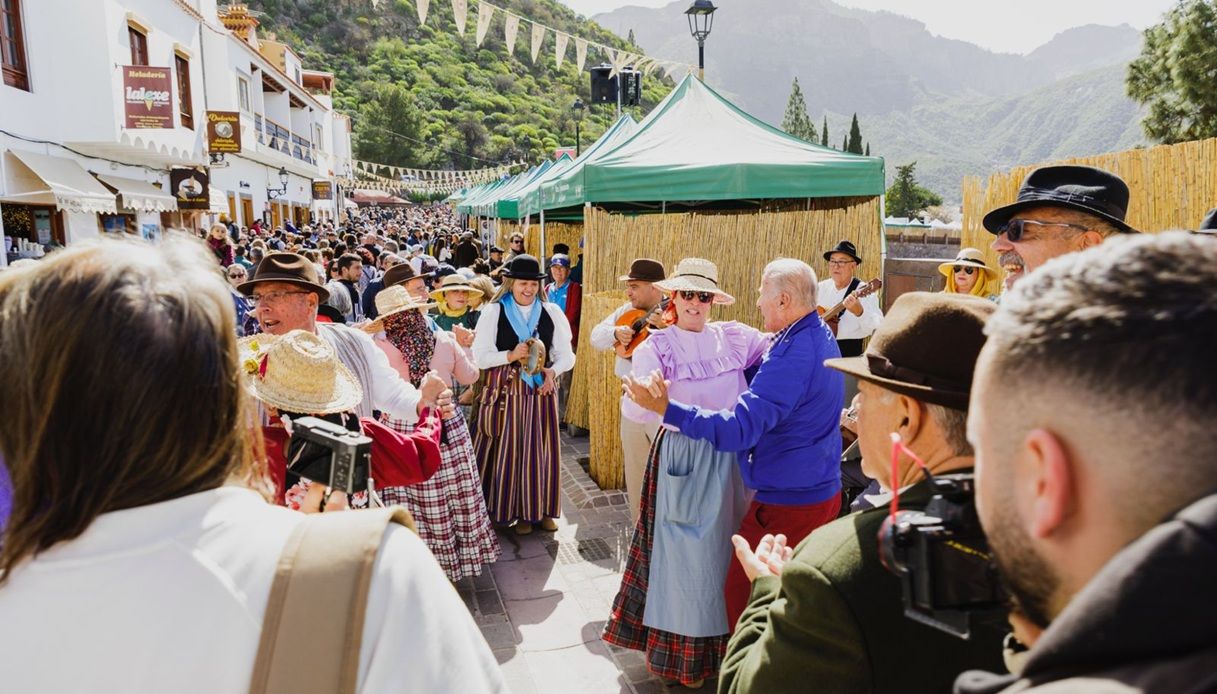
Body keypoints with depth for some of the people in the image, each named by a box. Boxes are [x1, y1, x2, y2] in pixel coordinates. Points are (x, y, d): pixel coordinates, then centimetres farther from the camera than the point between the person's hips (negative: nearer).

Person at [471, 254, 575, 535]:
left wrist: (553, 370, -14)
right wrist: (511, 355, -19)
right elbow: (480, 356, -5)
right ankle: (516, 511, 17)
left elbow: (566, 354, 6)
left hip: (542, 387, 2)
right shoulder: (493, 311, 0)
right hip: (507, 390, -2)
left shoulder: (551, 312, 6)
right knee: (509, 449, 2)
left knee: (541, 448, 8)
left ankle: (541, 508, 23)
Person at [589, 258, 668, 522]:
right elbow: (595, 337, 8)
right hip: (632, 406, 7)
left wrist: (664, 330, -38)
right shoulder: (627, 310, 8)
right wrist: (615, 332, -11)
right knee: (635, 477, 18)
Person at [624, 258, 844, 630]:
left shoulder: (792, 355, -27)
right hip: (825, 492, 10)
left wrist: (665, 408, -32)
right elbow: (768, 380, 18)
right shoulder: (822, 337, 5)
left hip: (786, 505, -10)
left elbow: (739, 429, -32)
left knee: (743, 594, 4)